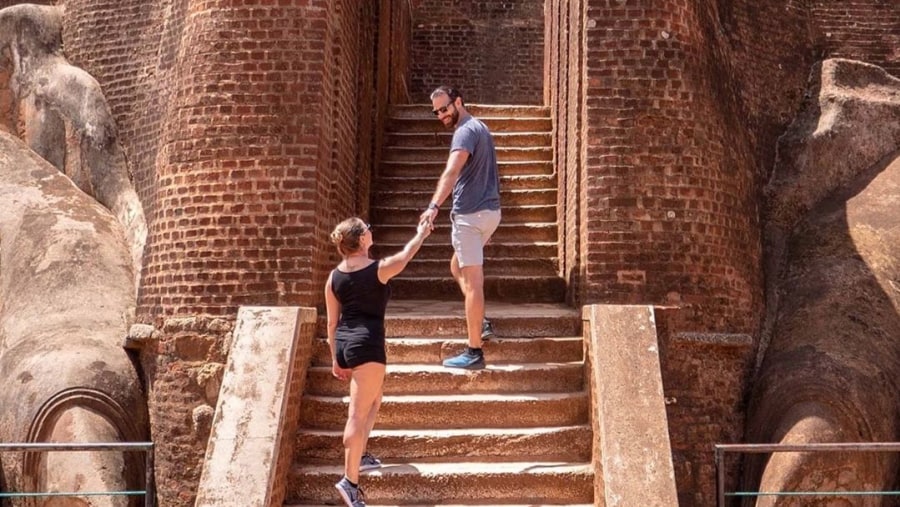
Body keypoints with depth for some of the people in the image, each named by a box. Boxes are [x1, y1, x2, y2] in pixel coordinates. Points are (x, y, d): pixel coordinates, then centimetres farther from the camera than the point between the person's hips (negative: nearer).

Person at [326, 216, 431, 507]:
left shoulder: (334, 277, 6)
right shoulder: (379, 269, -9)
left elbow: (332, 322, 10)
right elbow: (406, 256, 11)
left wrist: (336, 358, 19)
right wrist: (421, 234, 30)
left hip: (343, 342, 7)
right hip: (367, 343, -7)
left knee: (373, 400, 27)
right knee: (358, 413, -9)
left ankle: (359, 456, 32)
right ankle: (350, 480, -12)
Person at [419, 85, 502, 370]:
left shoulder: (465, 131, -14)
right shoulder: (478, 127, 18)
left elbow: (451, 171, -32)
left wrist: (434, 206, -44)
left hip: (471, 214, -10)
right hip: (488, 210, 10)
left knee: (472, 281, -9)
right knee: (457, 268, 24)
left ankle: (474, 353, -7)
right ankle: (480, 324, 18)